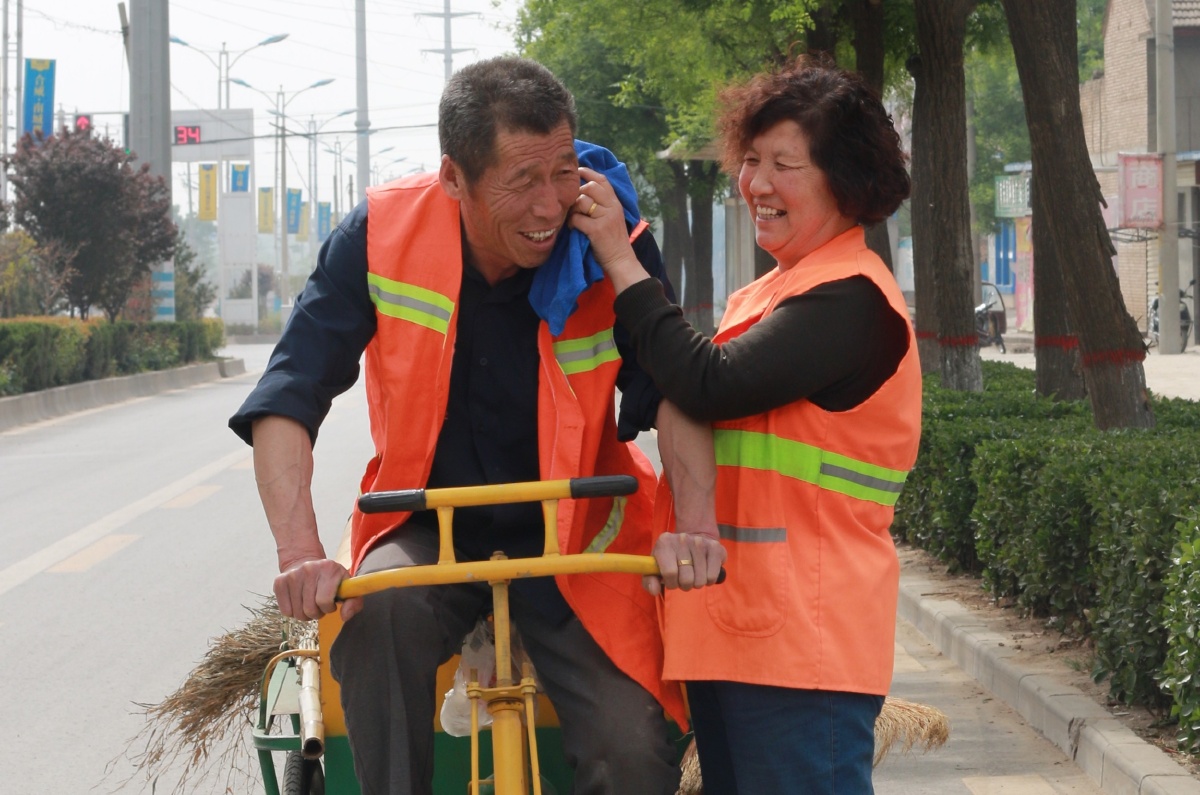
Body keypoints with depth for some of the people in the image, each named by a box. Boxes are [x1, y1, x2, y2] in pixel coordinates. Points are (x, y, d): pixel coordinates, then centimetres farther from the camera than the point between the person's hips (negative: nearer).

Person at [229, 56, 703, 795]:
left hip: (571, 537, 0)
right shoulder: (381, 234, -15)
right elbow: (287, 401, -17)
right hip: (430, 527, 0)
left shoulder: (614, 242, -15)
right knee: (378, 609, -35)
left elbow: (674, 389, -16)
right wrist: (302, 554, -32)